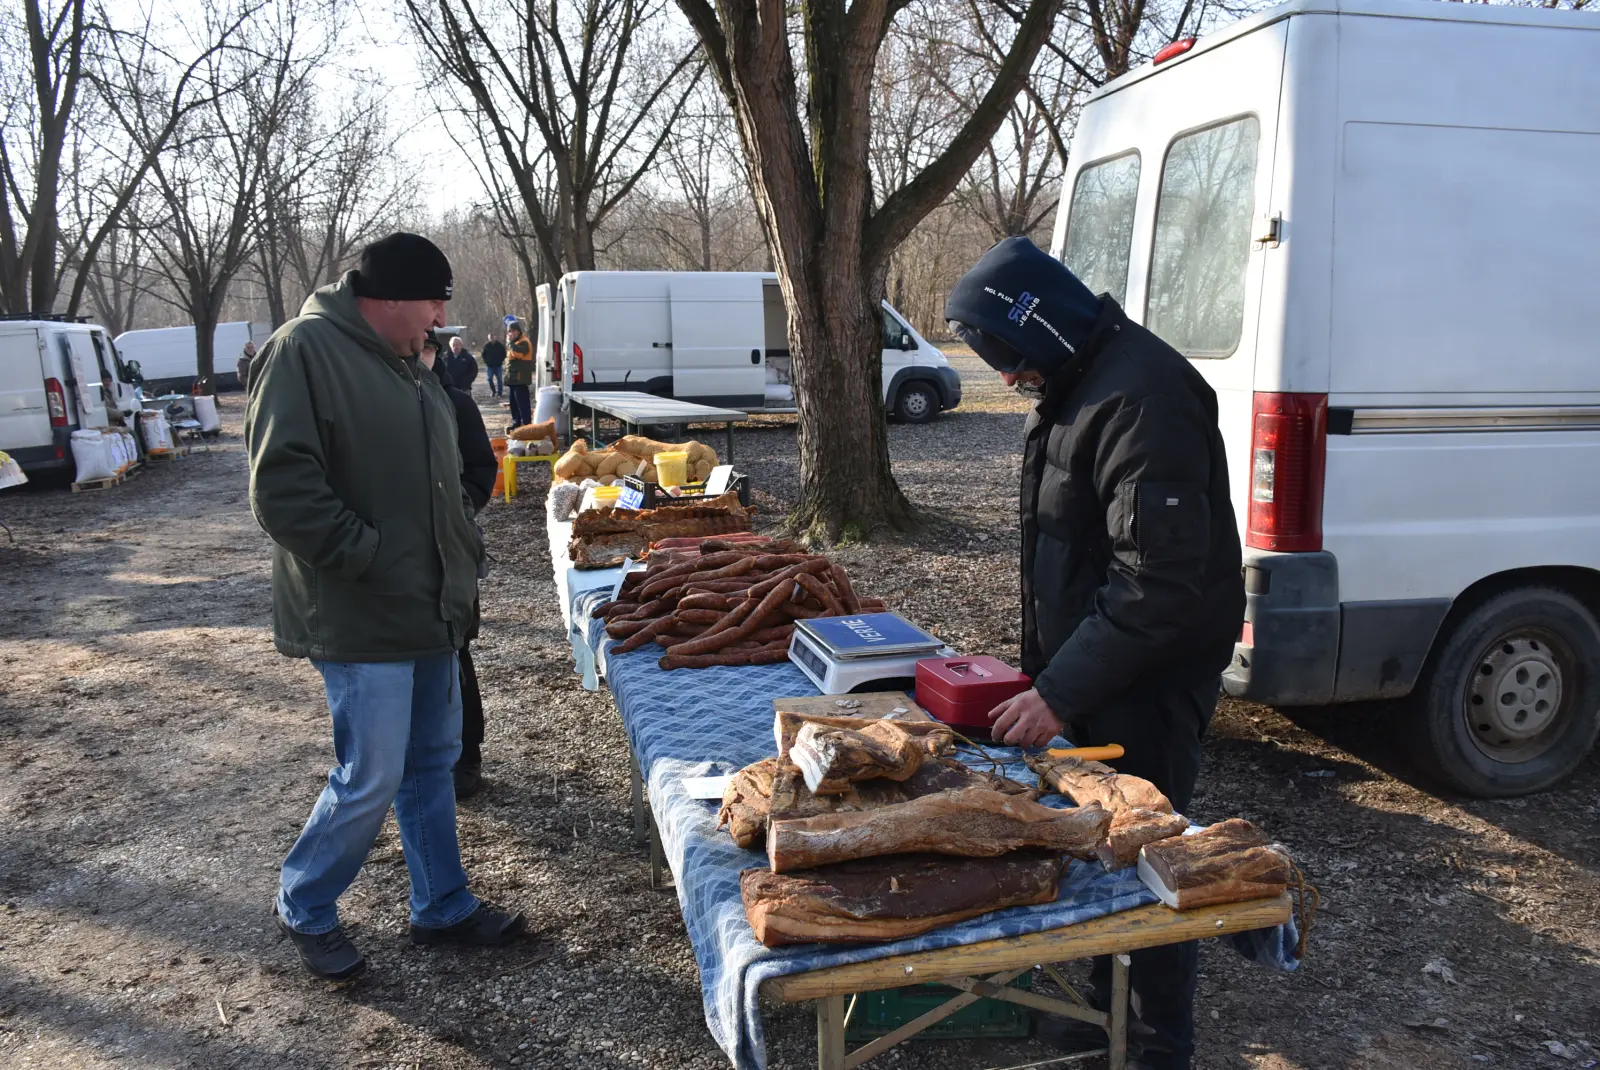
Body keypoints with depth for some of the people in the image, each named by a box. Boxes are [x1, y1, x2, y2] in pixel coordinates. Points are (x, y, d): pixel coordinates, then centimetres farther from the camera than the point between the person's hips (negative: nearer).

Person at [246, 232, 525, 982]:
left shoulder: (401, 362, 15)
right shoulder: (304, 350, -14)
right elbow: (282, 487, -22)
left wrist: (464, 554, 14)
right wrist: (370, 560, -19)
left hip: (429, 608, 9)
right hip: (361, 619, -9)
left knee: (431, 765, 16)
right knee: (370, 779, -1)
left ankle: (443, 907, 30)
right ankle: (303, 908, 24)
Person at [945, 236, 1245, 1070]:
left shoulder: (1142, 397, -24)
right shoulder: (1077, 383, 9)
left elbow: (1160, 580, -28)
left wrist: (1061, 691, -25)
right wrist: (1049, 671, 14)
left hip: (1150, 678, -9)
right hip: (1093, 664, 9)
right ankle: (1110, 1001, 38)